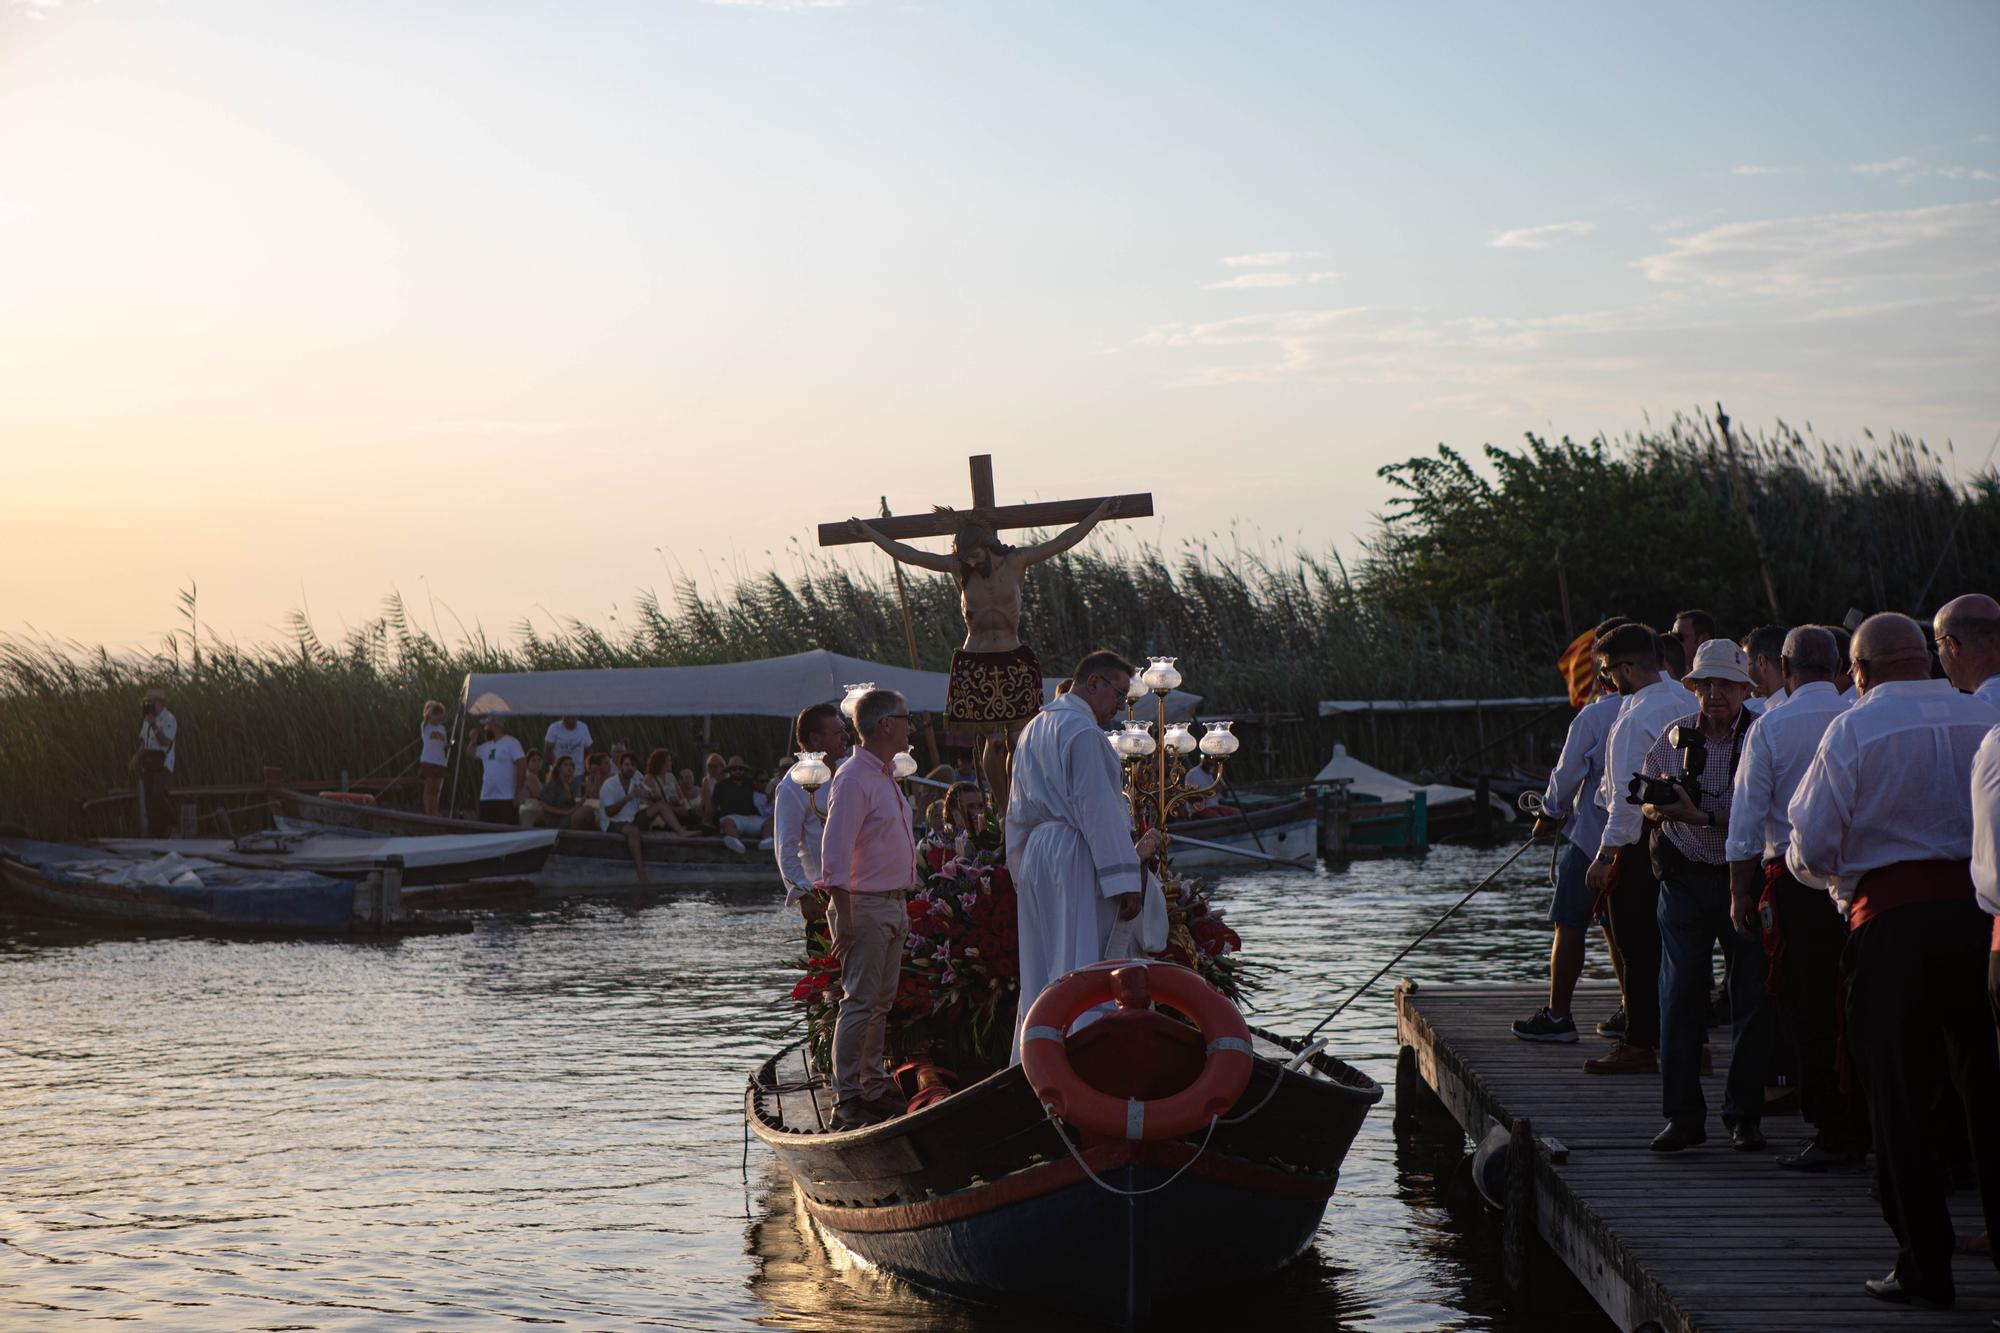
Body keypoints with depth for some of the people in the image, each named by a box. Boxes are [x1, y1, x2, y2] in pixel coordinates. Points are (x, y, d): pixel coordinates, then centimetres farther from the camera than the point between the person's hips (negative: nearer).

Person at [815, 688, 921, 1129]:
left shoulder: (886, 777, 16)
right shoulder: (853, 779, -14)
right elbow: (835, 851, -19)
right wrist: (844, 918, -22)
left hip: (894, 905, 9)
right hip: (865, 905, -9)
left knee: (881, 1002, 12)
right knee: (860, 1002, -9)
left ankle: (874, 1089, 19)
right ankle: (846, 1101, -8)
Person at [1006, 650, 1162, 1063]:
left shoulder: (1033, 730, 18)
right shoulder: (1082, 730, -12)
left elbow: (1018, 813, 22)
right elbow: (1097, 808, -18)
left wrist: (1022, 874, 26)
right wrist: (1124, 882, -19)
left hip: (1035, 857, 9)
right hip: (1076, 859, -9)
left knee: (1042, 975, 12)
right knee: (1081, 969, -9)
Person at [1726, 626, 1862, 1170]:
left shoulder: (1771, 726, -6)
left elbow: (1747, 816, -5)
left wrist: (1740, 894, 0)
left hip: (1793, 878, -3)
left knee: (1807, 1015, 2)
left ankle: (1830, 1138, 1)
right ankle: (1861, 1133, 15)